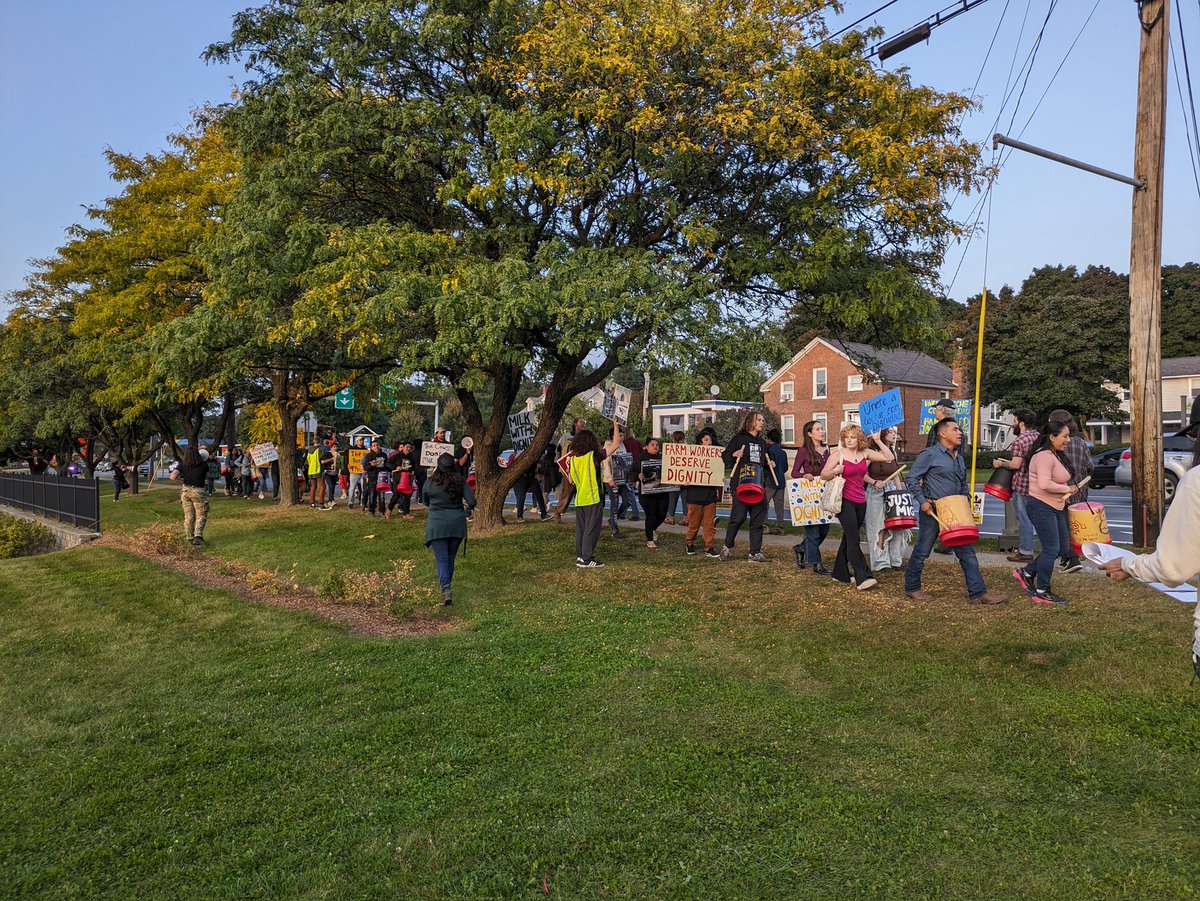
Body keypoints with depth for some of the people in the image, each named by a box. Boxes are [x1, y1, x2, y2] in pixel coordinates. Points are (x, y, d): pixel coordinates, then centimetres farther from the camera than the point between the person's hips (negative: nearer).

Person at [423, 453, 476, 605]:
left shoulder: (430, 482, -6)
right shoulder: (460, 482, -6)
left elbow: (426, 502, 10)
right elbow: (472, 502, -9)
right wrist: (463, 507, 12)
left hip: (437, 525, -2)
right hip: (457, 524, 2)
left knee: (441, 558, -2)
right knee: (451, 557, 18)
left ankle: (446, 589, -17)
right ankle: (447, 583, 32)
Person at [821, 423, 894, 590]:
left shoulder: (865, 453, 6)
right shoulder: (838, 454, -6)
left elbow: (889, 458, 4)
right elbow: (823, 475, -3)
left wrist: (878, 441, -4)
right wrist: (835, 471, -23)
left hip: (860, 501, 5)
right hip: (844, 500, -5)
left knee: (849, 537, 13)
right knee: (853, 539, -11)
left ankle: (840, 573, 25)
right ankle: (862, 578, -15)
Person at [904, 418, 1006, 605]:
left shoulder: (959, 458, 15)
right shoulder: (930, 454, -9)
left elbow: (963, 483, 26)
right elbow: (911, 478, -10)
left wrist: (966, 496, 8)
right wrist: (922, 501, -16)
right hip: (932, 511, -7)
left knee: (966, 551, 4)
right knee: (922, 551, 4)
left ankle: (977, 593, 6)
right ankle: (912, 587, 18)